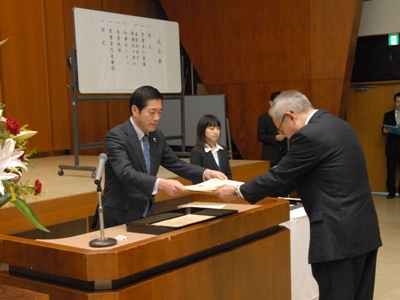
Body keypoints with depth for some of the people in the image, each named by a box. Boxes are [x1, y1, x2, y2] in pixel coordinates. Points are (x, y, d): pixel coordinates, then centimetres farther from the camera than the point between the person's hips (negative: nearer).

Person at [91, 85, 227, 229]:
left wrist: (206, 173, -7)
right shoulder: (116, 136, -17)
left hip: (146, 214, 6)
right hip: (119, 217, -6)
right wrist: (161, 184, -43)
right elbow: (126, 173, -30)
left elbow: (176, 164, 9)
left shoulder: (157, 136, 5)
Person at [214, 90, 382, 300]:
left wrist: (237, 192, 5)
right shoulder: (337, 125, 14)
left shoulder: (307, 135, -16)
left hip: (339, 234, -9)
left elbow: (280, 175, -8)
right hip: (364, 229, 9)